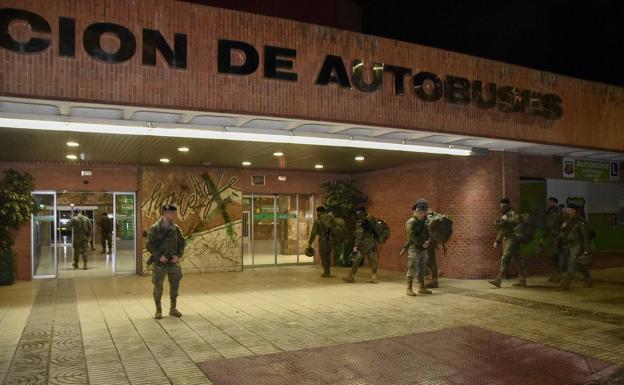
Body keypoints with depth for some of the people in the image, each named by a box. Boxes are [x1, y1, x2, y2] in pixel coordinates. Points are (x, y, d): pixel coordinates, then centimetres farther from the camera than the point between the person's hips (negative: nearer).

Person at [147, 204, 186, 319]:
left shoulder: (176, 228, 1)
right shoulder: (154, 228, -10)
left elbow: (182, 243, 7)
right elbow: (150, 245, -11)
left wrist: (178, 255, -7)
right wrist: (159, 256, -19)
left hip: (173, 262, 4)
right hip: (160, 263, -4)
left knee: (175, 285, 8)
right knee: (158, 287, 4)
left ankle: (173, 309, 23)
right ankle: (158, 310, 19)